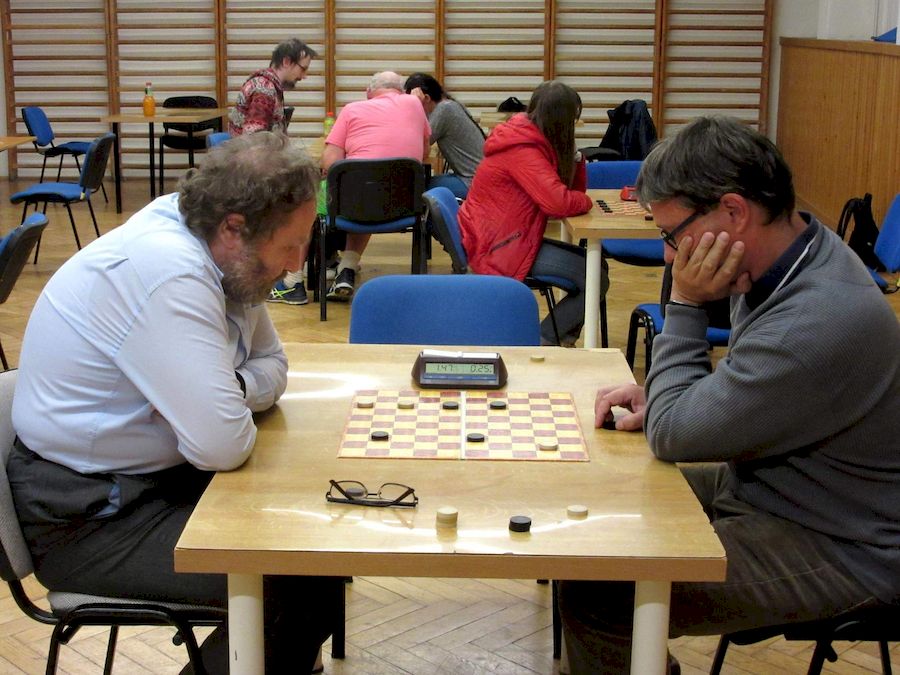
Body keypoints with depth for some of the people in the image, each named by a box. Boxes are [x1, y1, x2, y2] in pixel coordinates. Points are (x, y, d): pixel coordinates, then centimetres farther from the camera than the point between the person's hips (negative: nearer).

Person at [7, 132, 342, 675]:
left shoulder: (221, 254, -1)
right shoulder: (167, 273, -29)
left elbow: (272, 364, 9)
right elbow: (224, 446, -31)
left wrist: (230, 392, -13)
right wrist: (239, 406, -9)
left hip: (162, 475, 9)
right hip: (90, 516, -9)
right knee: (292, 585, -19)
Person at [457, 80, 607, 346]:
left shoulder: (533, 139, 10)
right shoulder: (523, 149, -20)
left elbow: (571, 187, 15)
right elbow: (557, 202, -30)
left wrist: (573, 155, -2)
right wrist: (586, 201, -11)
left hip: (511, 238, 10)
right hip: (496, 248, -10)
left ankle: (565, 336, 16)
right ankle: (542, 342, -1)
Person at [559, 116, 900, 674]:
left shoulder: (821, 323, -32)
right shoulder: (796, 252, -3)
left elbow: (674, 435, -23)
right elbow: (744, 391, 16)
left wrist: (685, 305, -16)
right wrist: (660, 397, -1)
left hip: (834, 548, -10)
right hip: (766, 482, 10)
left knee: (593, 596, -21)